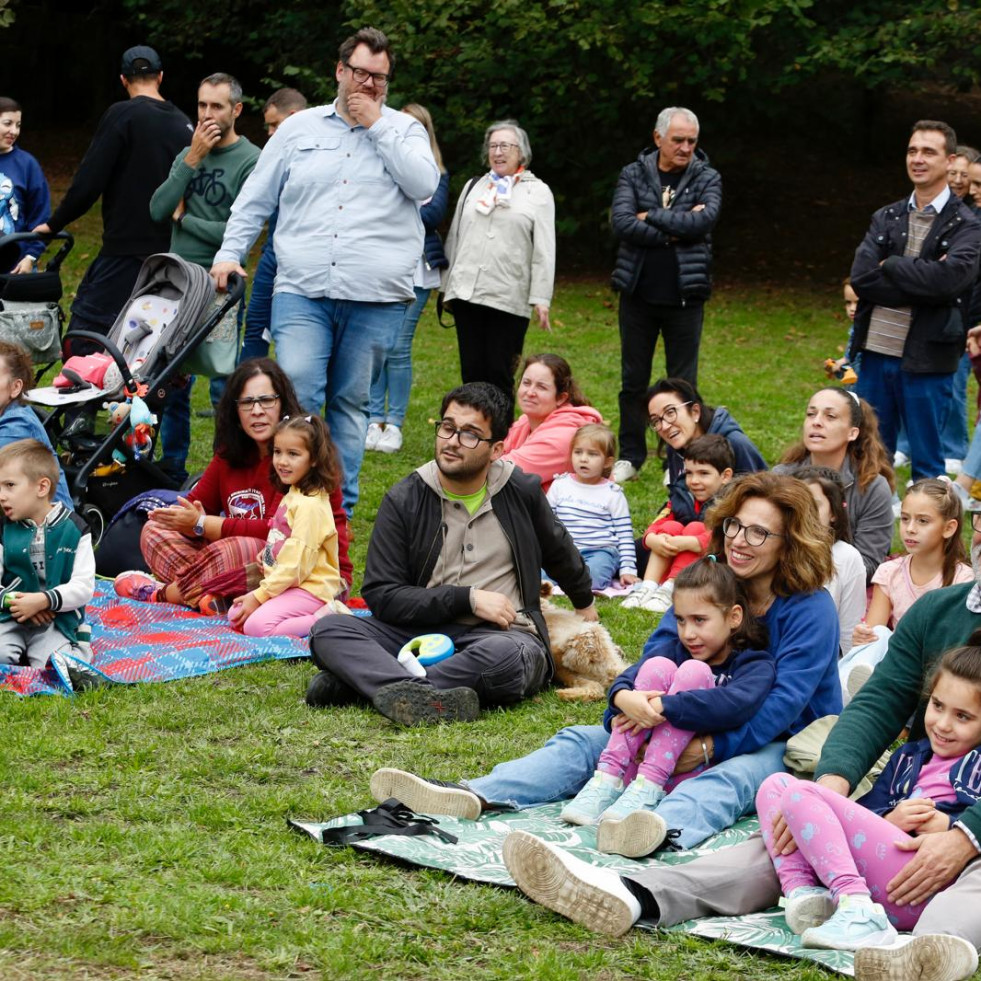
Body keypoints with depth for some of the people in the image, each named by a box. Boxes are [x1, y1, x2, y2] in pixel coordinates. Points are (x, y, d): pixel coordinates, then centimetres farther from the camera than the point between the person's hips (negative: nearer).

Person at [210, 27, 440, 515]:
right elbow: (255, 199, 17)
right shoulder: (299, 128, 13)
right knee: (295, 398, -13)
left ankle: (339, 506, 13)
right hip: (302, 292, 0)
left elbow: (424, 185, -9)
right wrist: (230, 252, 6)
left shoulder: (404, 130, 10)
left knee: (351, 403, 6)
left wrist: (377, 126, -6)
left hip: (375, 297, 0)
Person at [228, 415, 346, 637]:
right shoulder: (293, 495, 13)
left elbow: (296, 565, -21)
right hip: (288, 584, 10)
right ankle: (321, 614, 3)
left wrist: (259, 596, -17)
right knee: (235, 616, 3)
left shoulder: (310, 506, -18)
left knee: (256, 626, -25)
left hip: (309, 589, -10)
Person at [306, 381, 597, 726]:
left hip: (502, 634, -1)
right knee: (328, 629, -24)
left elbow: (558, 552, 27)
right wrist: (468, 599, -11)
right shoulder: (404, 499, 2)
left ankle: (358, 679, -33)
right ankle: (424, 698, -49)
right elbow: (381, 595, -4)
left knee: (506, 655, -39)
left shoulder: (521, 491, 6)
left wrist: (585, 604, 43)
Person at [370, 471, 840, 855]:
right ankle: (472, 798, -36)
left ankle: (662, 827, -76)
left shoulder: (811, 609, -11)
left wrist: (712, 748, -29)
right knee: (581, 742, -11)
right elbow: (657, 655, -1)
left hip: (776, 745, -6)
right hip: (691, 735, 6)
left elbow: (784, 702, -20)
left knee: (732, 777, -41)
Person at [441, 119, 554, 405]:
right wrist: (447, 285, 15)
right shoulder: (473, 187, 18)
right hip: (467, 294, 4)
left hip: (509, 299, -4)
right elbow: (454, 238, 21)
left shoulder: (538, 192, 5)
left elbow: (544, 250, -1)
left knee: (499, 374, -4)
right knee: (472, 371, 4)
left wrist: (541, 299, -8)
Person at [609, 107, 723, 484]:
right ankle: (630, 456, 20)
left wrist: (650, 217, -12)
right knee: (633, 380, 9)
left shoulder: (707, 178, 2)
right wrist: (675, 230, -16)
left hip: (685, 296, -1)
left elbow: (704, 220, -17)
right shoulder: (633, 174, 3)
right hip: (638, 293, 1)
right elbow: (621, 223, -12)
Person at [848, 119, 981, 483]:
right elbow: (861, 278, -4)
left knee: (927, 465, 5)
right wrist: (921, 281, -12)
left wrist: (890, 266, -10)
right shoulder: (886, 218, 10)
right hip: (876, 355, 4)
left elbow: (949, 277, -21)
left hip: (927, 360, -4)